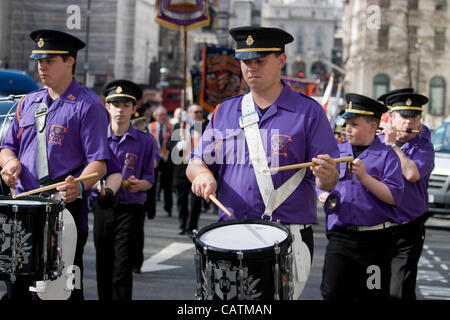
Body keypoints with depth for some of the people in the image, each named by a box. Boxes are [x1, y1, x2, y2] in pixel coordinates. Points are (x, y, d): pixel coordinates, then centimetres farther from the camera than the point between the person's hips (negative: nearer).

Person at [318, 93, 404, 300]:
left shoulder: (386, 155, -1)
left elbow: (394, 197, -10)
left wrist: (365, 177, -19)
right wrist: (323, 196, 0)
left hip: (375, 238, -3)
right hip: (340, 235, 3)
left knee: (373, 294, 5)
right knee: (333, 293, -5)